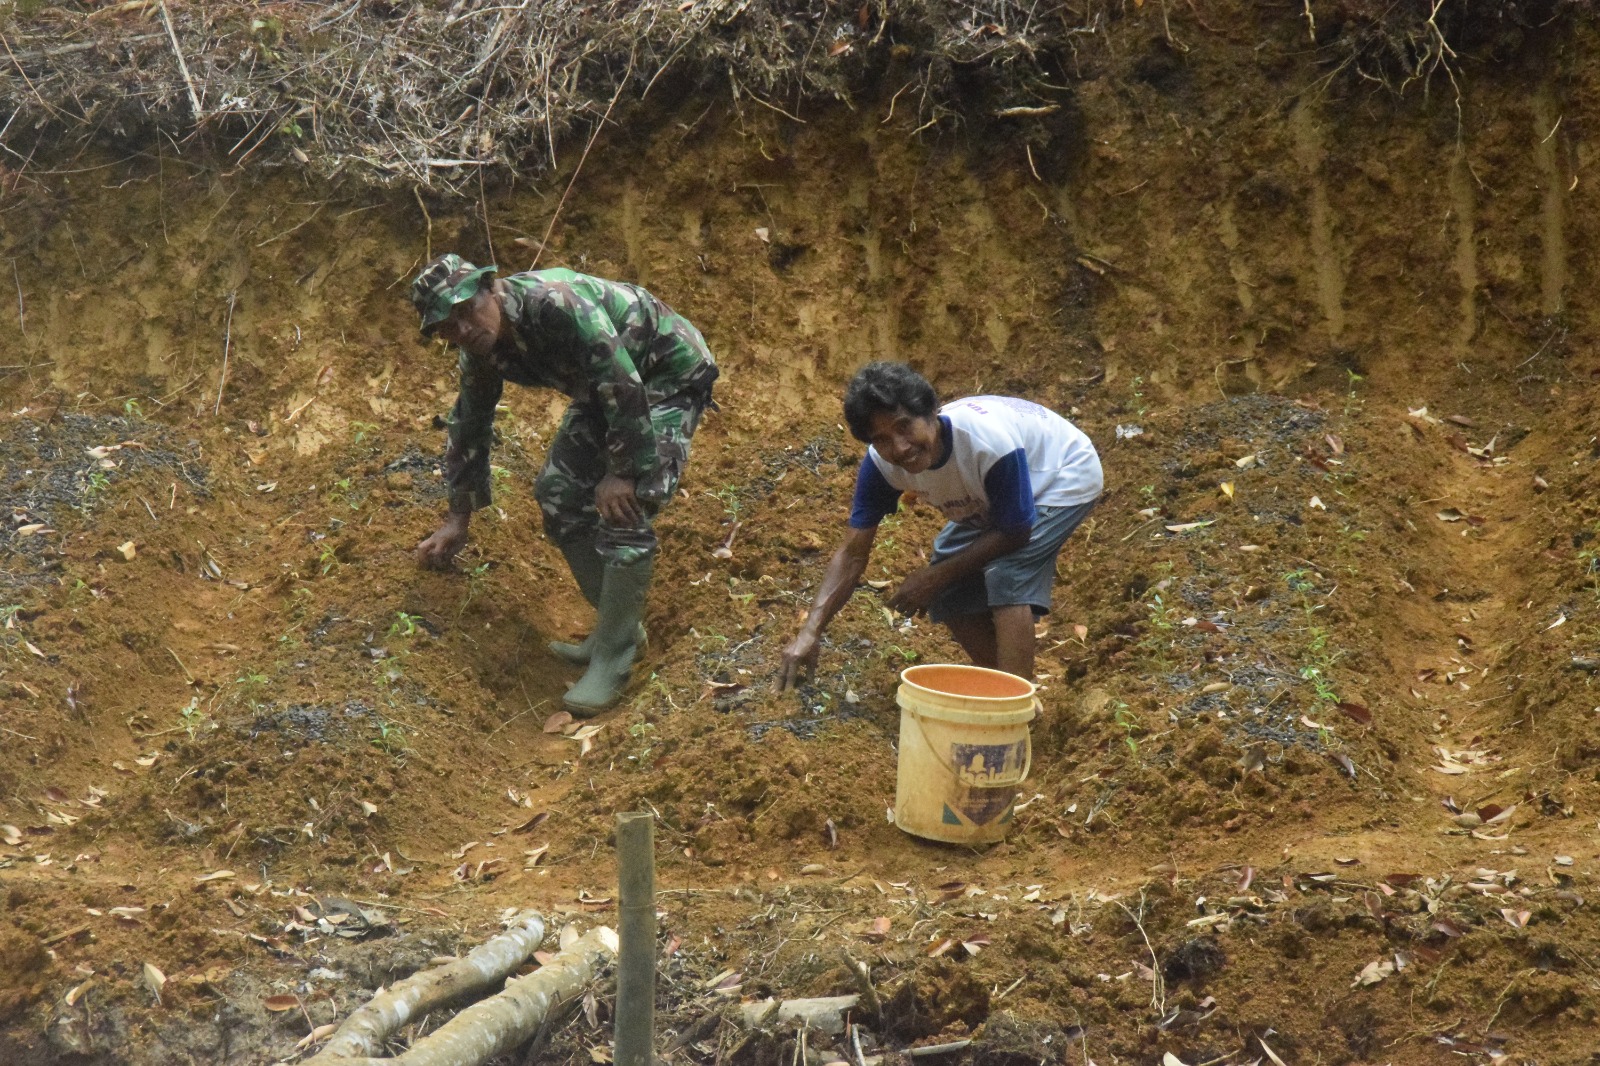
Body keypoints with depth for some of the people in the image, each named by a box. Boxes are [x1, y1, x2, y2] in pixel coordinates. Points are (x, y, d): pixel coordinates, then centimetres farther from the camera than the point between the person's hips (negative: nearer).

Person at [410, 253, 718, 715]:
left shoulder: (557, 303, -34)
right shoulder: (481, 353, -6)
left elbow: (624, 384, -31)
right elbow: (469, 427, 10)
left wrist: (622, 470, -25)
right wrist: (458, 518, 17)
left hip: (670, 372, -9)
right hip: (603, 391, 9)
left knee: (624, 508, -20)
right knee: (558, 492, 1)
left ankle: (613, 657, -13)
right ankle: (620, 624, 13)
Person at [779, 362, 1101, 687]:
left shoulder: (988, 441, -42)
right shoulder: (882, 464, -25)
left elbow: (1015, 532, -28)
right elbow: (853, 553, -20)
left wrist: (936, 577, -25)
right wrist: (809, 632, -31)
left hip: (1065, 479, -7)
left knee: (1008, 575, -27)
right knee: (949, 592, -2)